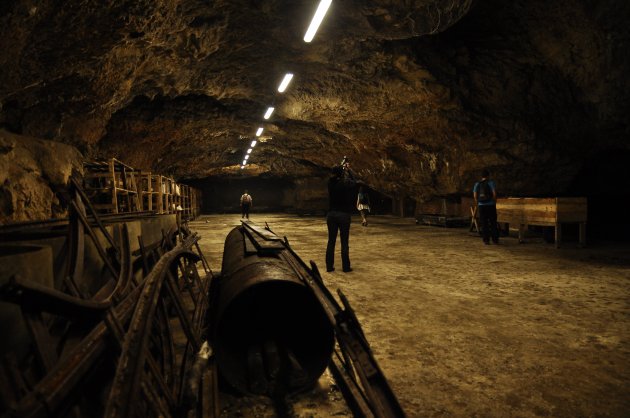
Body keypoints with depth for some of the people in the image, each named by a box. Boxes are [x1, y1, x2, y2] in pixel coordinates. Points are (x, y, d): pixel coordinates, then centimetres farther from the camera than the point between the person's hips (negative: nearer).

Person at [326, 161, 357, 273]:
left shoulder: (331, 182, -3)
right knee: (344, 242, 3)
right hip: (344, 214, -3)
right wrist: (349, 169, 23)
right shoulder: (346, 183, -11)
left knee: (331, 241, 8)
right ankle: (346, 266, 7)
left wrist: (341, 166, 30)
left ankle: (329, 266, 11)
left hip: (331, 214, 3)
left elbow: (335, 174, 19)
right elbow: (354, 181, 11)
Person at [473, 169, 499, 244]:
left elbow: (475, 195, -2)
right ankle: (495, 239, 9)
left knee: (484, 224, 3)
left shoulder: (477, 184, 5)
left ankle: (486, 240, 2)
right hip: (491, 205, -2)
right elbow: (494, 194, -11)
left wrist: (478, 204, 8)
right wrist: (494, 203, 2)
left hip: (481, 206, 2)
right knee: (493, 223, 7)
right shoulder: (491, 183, -3)